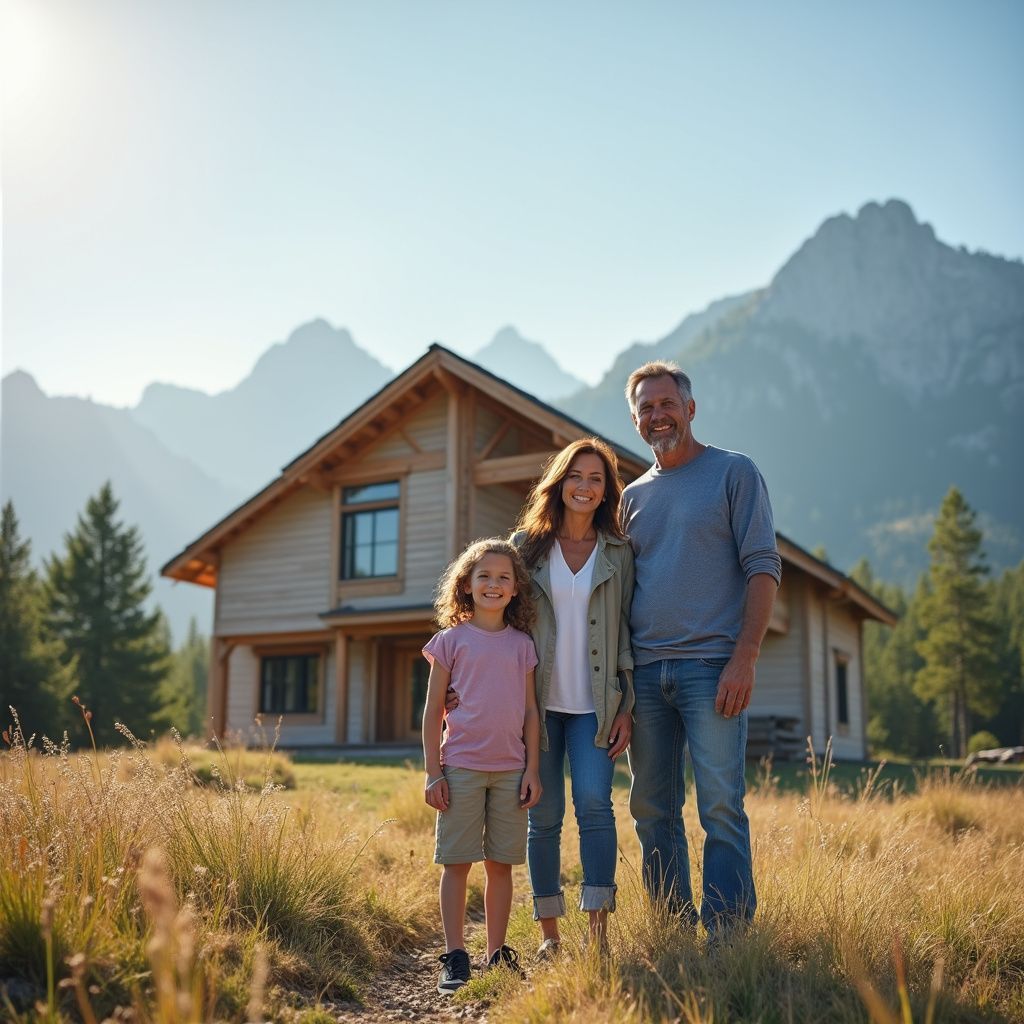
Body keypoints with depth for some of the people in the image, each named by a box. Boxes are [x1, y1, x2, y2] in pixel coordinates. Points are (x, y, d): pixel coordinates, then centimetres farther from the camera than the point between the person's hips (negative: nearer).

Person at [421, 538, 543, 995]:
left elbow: (531, 711, 10)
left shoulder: (522, 645, 9)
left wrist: (532, 769, 4)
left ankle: (497, 954, 18)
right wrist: (433, 772, -3)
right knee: (456, 862, 1)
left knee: (501, 863, 8)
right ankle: (455, 957, 9)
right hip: (461, 766, -2)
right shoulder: (451, 640, 2)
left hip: (511, 769, 2)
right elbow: (433, 711, 2)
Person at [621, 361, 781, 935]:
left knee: (721, 806, -7)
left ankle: (728, 936, 1)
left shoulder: (735, 473, 4)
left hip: (710, 666, -5)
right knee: (652, 810, 7)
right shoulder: (634, 496, 18)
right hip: (645, 673, 5)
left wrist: (744, 658, -14)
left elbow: (763, 568, -4)